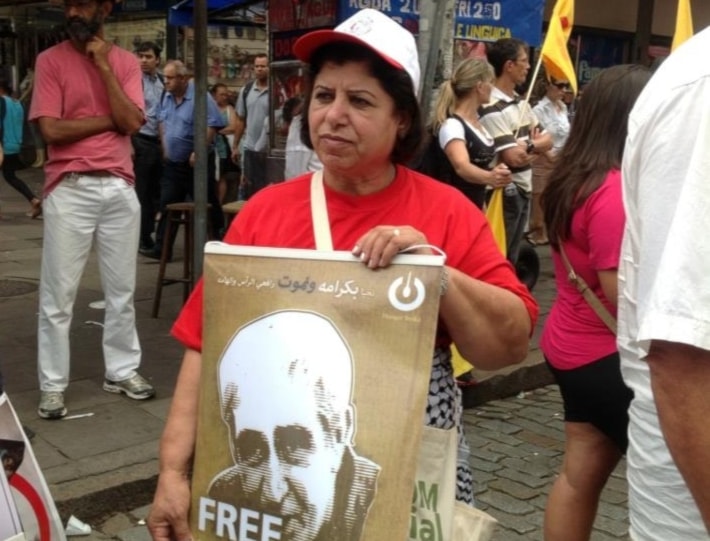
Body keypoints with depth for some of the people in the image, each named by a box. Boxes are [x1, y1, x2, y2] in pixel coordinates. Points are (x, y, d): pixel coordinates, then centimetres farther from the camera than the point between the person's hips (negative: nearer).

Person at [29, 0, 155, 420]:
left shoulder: (126, 62, 8)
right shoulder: (51, 60, 1)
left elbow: (132, 123, -6)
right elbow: (51, 129, -10)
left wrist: (104, 65, -9)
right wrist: (109, 119, -6)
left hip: (120, 188, 3)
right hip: (70, 189, -3)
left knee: (122, 289, 11)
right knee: (58, 294, 1)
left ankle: (123, 370, 25)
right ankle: (53, 386, 11)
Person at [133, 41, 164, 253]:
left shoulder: (162, 82, 10)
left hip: (158, 142, 6)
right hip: (140, 141, -6)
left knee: (155, 191, 12)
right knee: (140, 192, 2)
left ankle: (148, 234, 25)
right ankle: (141, 238, 11)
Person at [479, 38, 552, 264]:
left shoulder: (521, 103, 12)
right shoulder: (493, 109, -19)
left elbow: (547, 140, 11)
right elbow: (513, 157, -23)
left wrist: (527, 145, -10)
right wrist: (533, 144, -4)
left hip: (523, 190, 9)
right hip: (505, 193, -9)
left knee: (511, 258, 17)